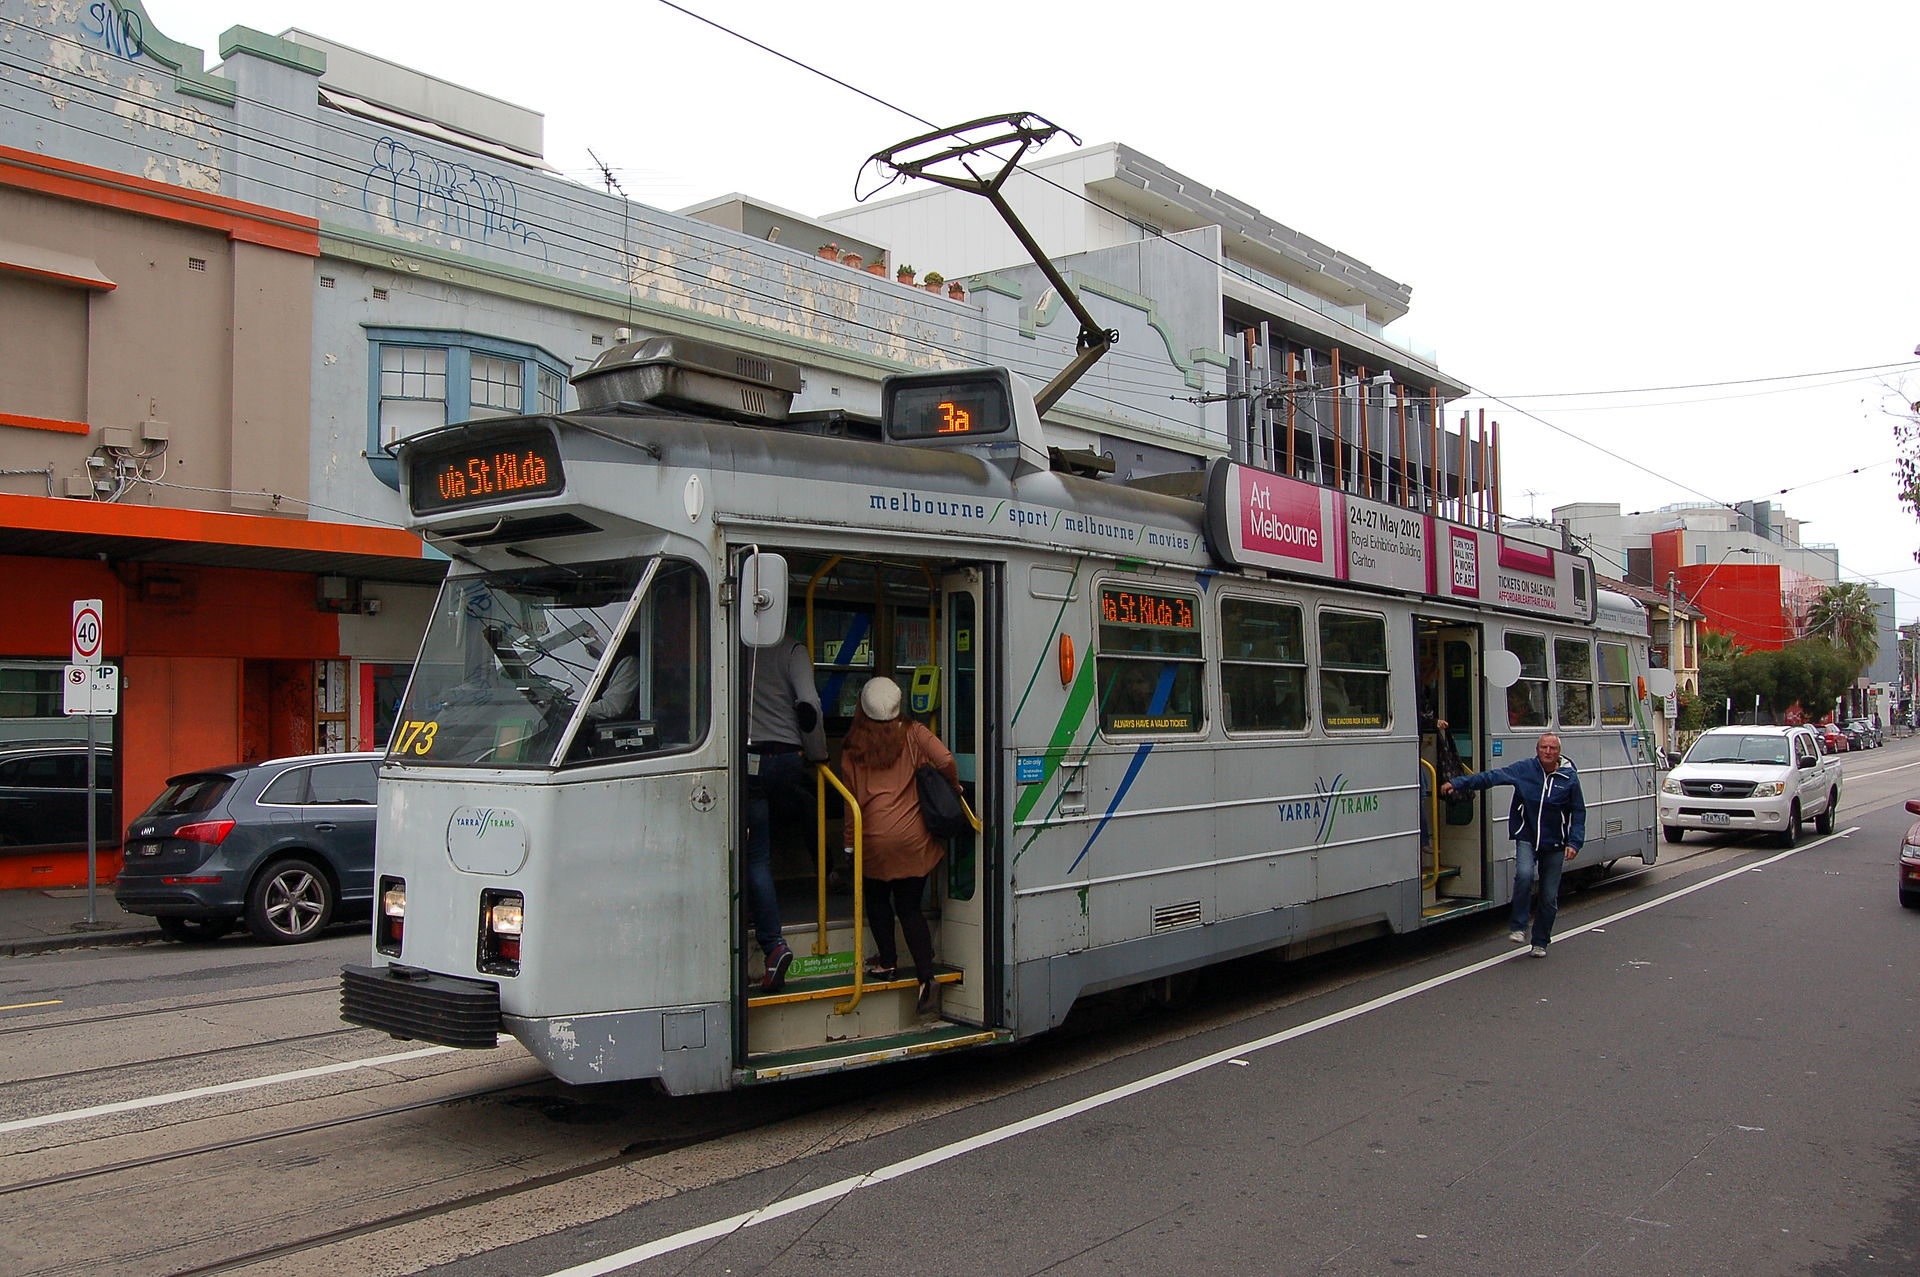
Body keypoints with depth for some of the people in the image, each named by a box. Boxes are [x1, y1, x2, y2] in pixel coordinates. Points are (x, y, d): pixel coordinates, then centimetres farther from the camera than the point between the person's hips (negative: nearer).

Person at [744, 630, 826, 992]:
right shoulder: (791, 649, -1)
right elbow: (808, 704, -11)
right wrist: (818, 754, 0)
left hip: (747, 760, -1)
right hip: (787, 756, 1)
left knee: (756, 858, -1)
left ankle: (773, 943, -11)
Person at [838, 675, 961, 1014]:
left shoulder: (853, 748, 4)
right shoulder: (912, 734, 1)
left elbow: (852, 798, 7)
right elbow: (945, 761, -14)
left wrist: (850, 842, 14)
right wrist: (954, 787, 6)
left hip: (873, 837, -1)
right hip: (913, 837, 1)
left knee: (877, 898, 22)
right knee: (910, 907, 8)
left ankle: (887, 962, 25)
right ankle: (925, 975, -1)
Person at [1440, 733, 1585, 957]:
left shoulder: (1570, 777, -1)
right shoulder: (1524, 769, -3)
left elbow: (1578, 812, 6)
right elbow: (1491, 776, -7)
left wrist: (1574, 842, -4)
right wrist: (1457, 784, -16)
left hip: (1554, 844, 1)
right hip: (1527, 837, -1)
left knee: (1550, 897, 5)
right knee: (1524, 874, -28)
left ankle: (1541, 942, 21)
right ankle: (1519, 927, -12)